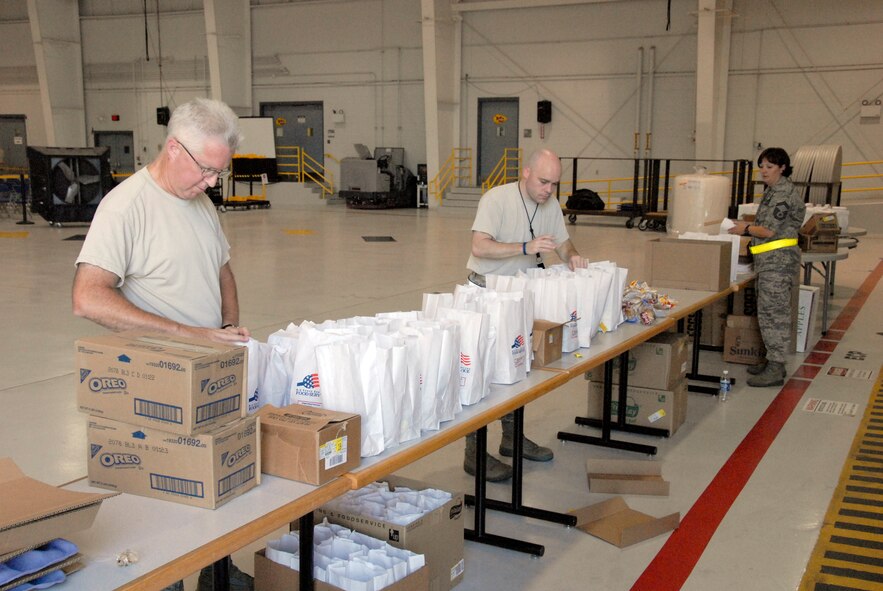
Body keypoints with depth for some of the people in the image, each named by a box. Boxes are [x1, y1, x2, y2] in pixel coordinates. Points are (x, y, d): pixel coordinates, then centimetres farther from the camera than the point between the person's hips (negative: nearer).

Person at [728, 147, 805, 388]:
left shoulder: (784, 194, -13)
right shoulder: (773, 191, 17)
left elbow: (771, 231, -17)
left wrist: (746, 229, -4)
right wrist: (748, 225, 10)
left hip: (778, 260, -10)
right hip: (769, 260, 10)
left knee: (772, 312, -8)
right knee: (770, 311, 13)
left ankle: (775, 370, -4)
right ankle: (773, 361, 21)